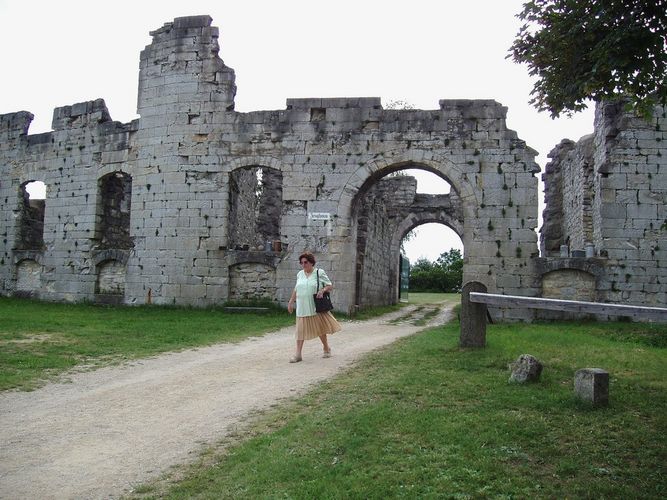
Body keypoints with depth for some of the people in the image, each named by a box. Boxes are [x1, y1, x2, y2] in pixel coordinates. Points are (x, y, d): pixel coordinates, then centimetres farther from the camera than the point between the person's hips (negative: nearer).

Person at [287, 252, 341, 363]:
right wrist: (291, 302, 16)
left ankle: (326, 348, 29)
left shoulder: (319, 272, -3)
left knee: (320, 328, 9)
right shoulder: (299, 274, 10)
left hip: (316, 307, -3)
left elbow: (330, 285, -2)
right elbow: (296, 289, 19)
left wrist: (323, 290, -21)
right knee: (300, 329, -1)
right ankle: (298, 354, 0)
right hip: (302, 308, 3)